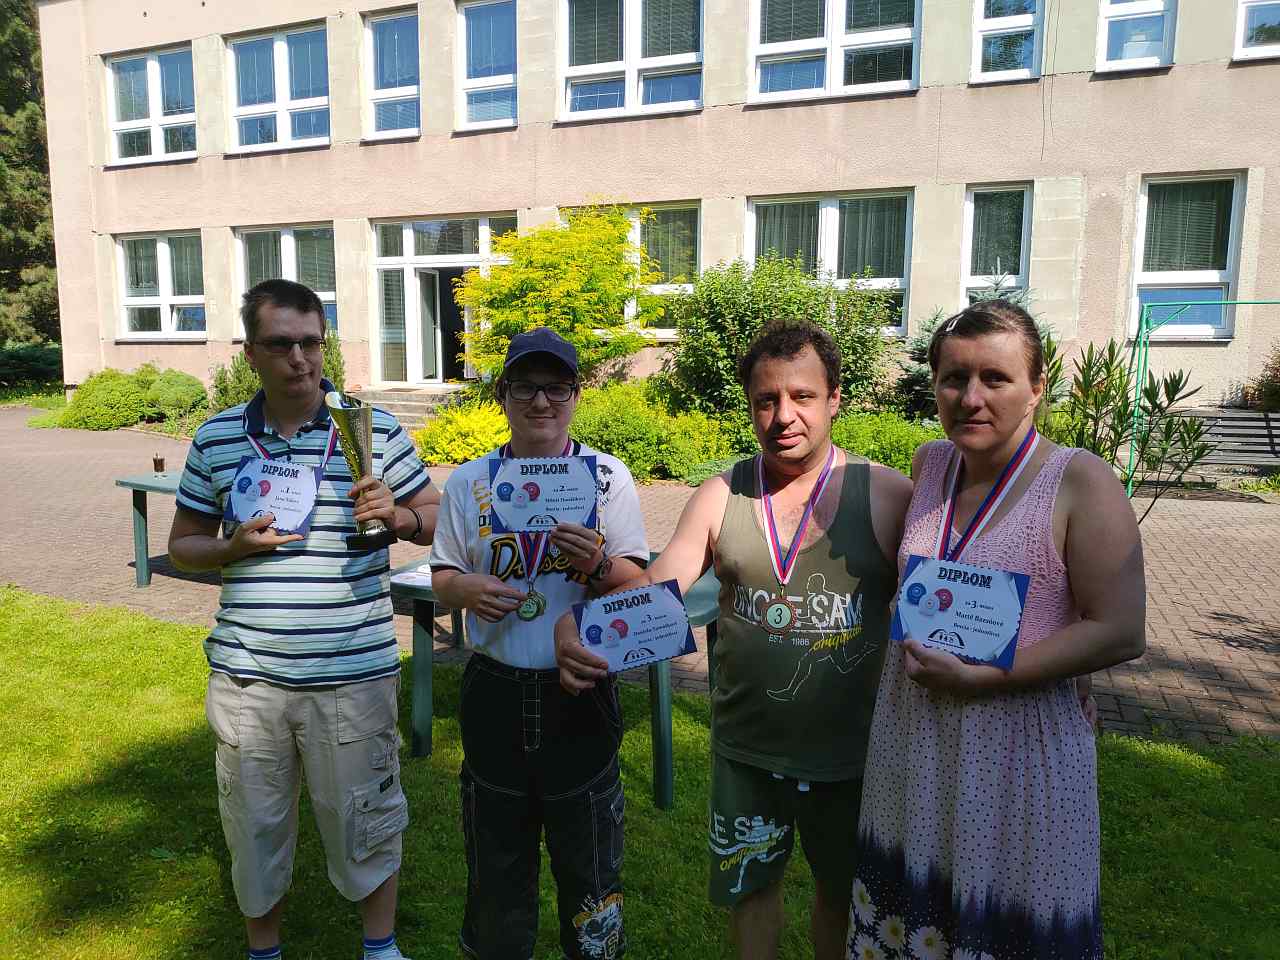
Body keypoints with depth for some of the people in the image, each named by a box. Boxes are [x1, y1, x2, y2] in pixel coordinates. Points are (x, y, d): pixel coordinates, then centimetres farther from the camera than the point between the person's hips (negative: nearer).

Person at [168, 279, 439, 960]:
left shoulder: (376, 430, -3)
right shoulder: (215, 438, 4)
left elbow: (435, 517, 4)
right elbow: (183, 544, 11)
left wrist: (395, 514, -18)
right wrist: (235, 546, -11)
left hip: (353, 674, -2)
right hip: (246, 674, 2)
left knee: (363, 819, 13)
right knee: (254, 825, 18)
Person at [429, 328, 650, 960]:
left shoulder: (609, 476, -3)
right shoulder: (468, 482, 2)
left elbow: (638, 587, -2)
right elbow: (441, 579, 8)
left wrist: (596, 565, -23)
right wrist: (465, 588, -15)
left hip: (581, 690, -1)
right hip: (495, 690, 2)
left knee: (587, 854, 13)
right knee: (496, 855, 18)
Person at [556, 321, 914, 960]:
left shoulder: (888, 495, -12)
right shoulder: (722, 497, -5)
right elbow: (655, 589, -8)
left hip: (851, 750, -1)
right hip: (745, 746, 2)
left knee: (843, 891, 22)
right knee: (750, 883, 22)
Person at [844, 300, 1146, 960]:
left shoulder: (1080, 482, -14)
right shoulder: (931, 464, 2)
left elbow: (1120, 632, -16)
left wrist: (978, 679, -19)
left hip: (1018, 750, -5)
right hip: (909, 738, 5)